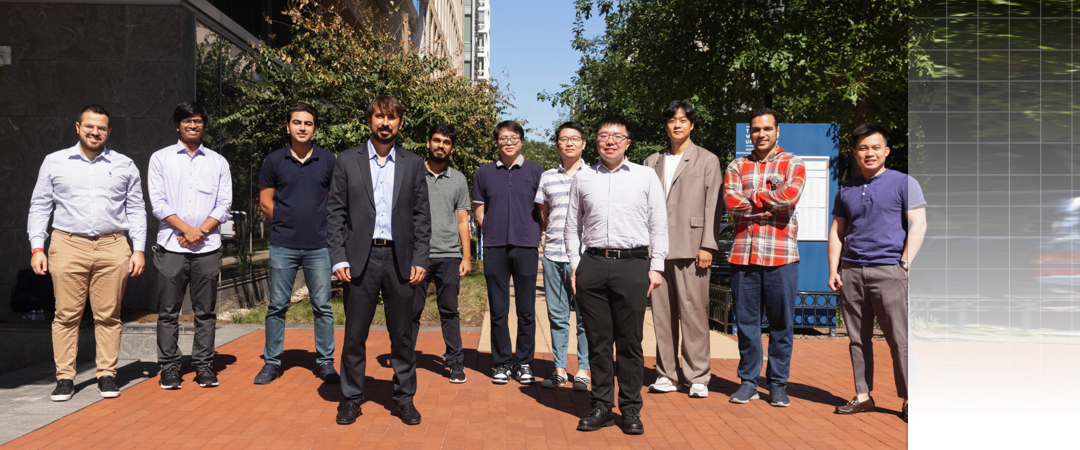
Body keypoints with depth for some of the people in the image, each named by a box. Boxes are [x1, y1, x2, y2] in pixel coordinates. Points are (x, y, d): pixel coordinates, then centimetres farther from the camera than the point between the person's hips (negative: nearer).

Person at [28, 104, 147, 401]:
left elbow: (136, 210, 11)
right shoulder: (54, 162, 11)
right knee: (67, 315, 0)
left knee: (108, 315, 2)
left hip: (113, 248, 0)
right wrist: (37, 248, 2)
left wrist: (138, 249, 3)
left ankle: (107, 375, 10)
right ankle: (65, 377, 8)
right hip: (68, 246, 0)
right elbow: (39, 207, 11)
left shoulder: (125, 166, 11)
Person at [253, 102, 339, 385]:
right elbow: (265, 202, 8)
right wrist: (287, 225, 6)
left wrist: (321, 227, 5)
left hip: (318, 246, 0)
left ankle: (325, 362, 14)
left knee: (322, 306, 4)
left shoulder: (328, 161, 4)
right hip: (282, 246, 0)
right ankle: (272, 362, 19)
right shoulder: (274, 161, 4)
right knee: (277, 306, 7)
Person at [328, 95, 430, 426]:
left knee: (402, 334, 8)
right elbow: (335, 213, 3)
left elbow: (421, 215, 7)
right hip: (360, 258, -1)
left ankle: (404, 398, 20)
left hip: (399, 259, 1)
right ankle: (351, 398, 20)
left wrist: (420, 260, -1)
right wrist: (338, 258, -6)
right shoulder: (347, 161, 5)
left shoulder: (413, 164, 8)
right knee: (355, 334, 5)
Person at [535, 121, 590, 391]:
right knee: (557, 315, 8)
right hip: (552, 255, 3)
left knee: (585, 315, -1)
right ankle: (559, 369, 18)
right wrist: (550, 235, 10)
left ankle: (583, 370, 10)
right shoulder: (547, 177, 13)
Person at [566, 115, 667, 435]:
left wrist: (656, 267, -1)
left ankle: (631, 409, 14)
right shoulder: (582, 178, 12)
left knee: (630, 342, 2)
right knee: (598, 340, 6)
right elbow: (572, 227, 16)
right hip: (592, 264, 2)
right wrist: (575, 265, 7)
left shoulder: (646, 176, 8)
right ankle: (601, 406, 18)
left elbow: (659, 225, 6)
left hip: (633, 264, -1)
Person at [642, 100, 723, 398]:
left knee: (694, 313, -4)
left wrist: (707, 245, -8)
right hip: (657, 248, 3)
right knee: (662, 313, 6)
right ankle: (666, 374, 15)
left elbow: (712, 206, 1)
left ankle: (698, 377, 6)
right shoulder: (652, 162, 17)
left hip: (690, 248, -3)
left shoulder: (708, 160, 9)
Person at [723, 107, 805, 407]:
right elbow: (731, 202, -4)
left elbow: (790, 195, -12)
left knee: (782, 323, 3)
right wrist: (771, 203, -7)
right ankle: (748, 382, 17)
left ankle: (778, 384, 16)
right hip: (744, 254, 2)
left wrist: (752, 197, -5)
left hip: (781, 255, -2)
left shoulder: (793, 164, 8)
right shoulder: (737, 166, 13)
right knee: (746, 321, 6)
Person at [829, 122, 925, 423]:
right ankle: (862, 396, 14)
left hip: (888, 270, -4)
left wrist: (905, 264, -11)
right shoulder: (846, 190, 17)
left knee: (899, 338, -5)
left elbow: (918, 224, -1)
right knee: (858, 338, 7)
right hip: (851, 272, 4)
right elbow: (836, 232, 18)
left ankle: (909, 399, 4)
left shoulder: (903, 183, 5)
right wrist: (833, 270, 9)